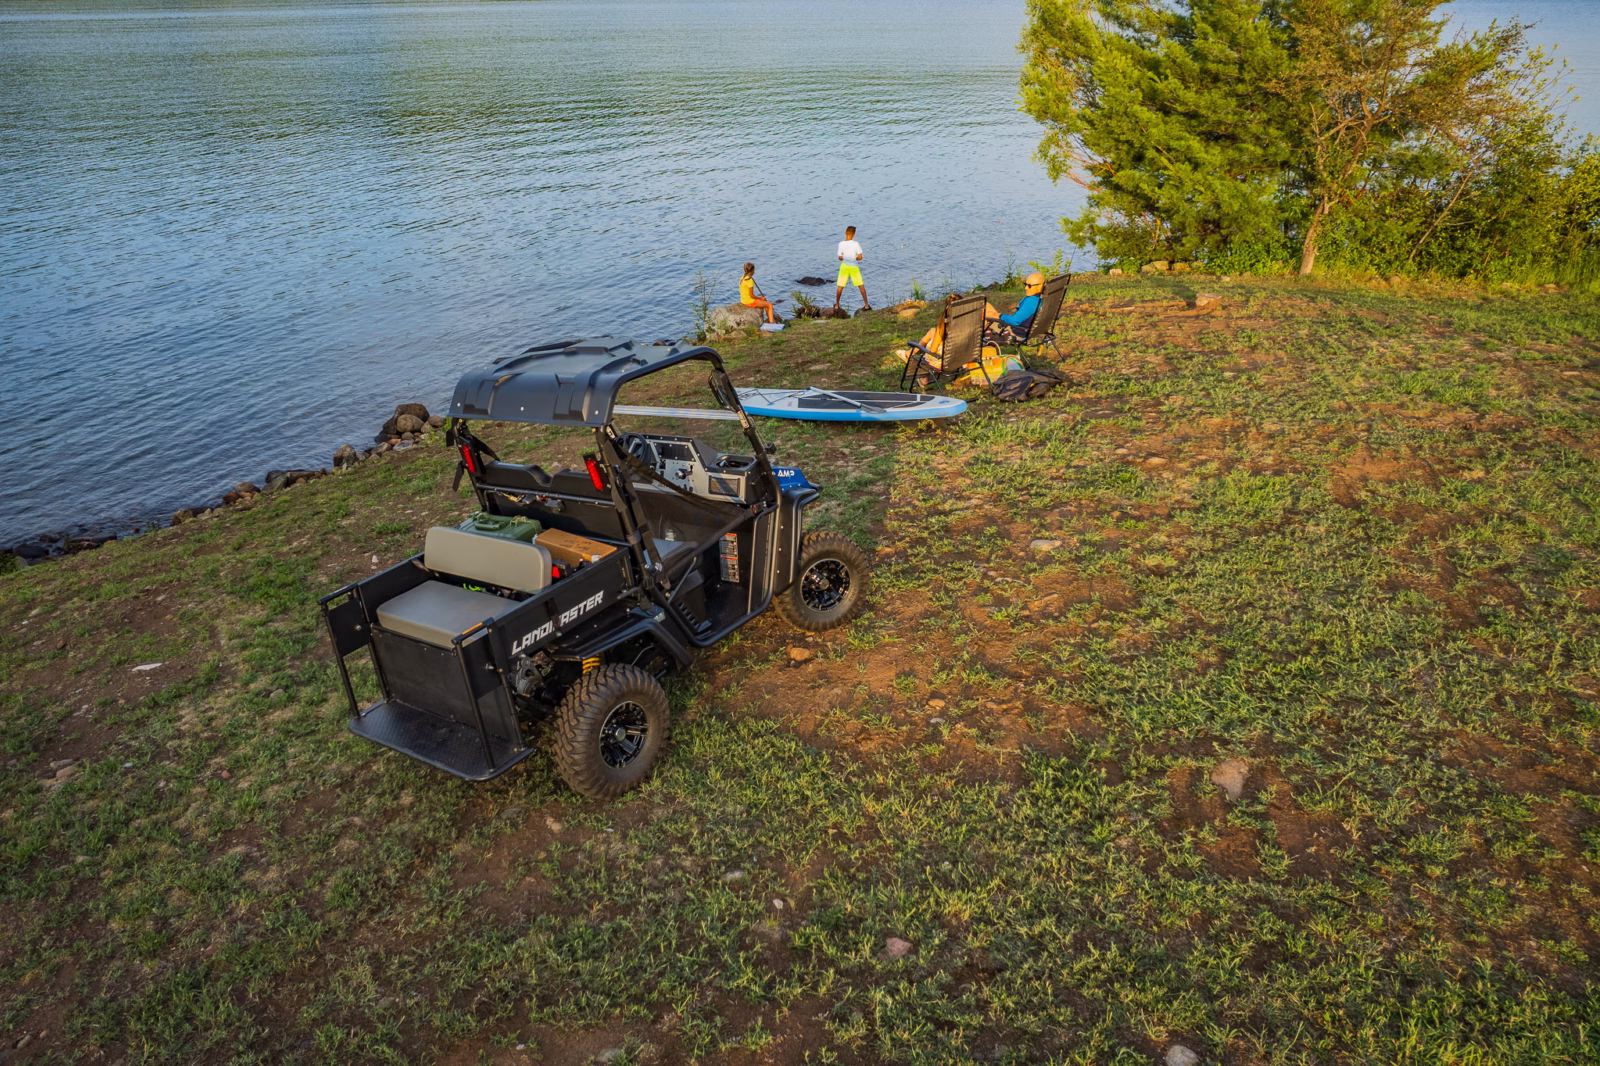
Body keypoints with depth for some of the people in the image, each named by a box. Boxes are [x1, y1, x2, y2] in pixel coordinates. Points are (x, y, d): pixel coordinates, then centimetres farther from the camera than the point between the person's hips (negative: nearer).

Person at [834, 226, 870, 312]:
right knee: (861, 285, 10)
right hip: (854, 267, -1)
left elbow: (840, 258, -6)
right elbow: (860, 257, -13)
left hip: (844, 266, 1)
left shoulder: (841, 244, -10)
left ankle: (836, 305, 18)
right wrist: (854, 259, 7)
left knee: (840, 286, 10)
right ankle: (866, 305, 11)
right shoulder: (856, 244, -13)